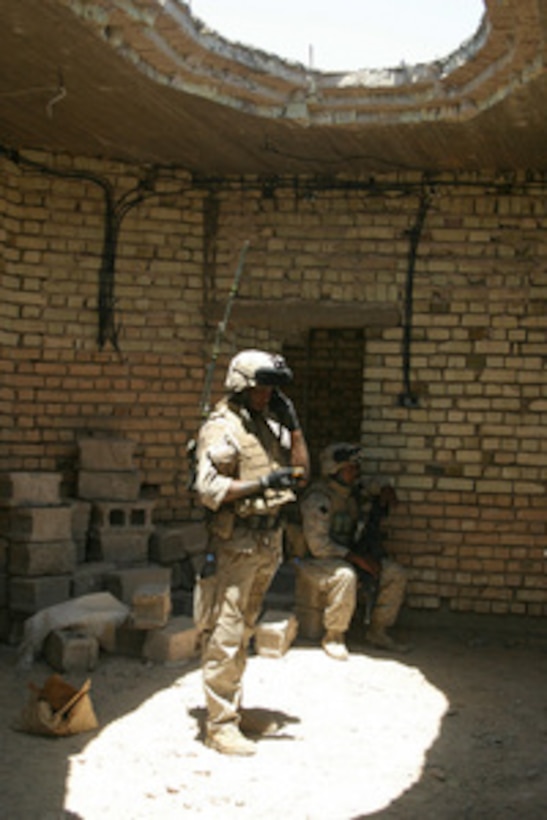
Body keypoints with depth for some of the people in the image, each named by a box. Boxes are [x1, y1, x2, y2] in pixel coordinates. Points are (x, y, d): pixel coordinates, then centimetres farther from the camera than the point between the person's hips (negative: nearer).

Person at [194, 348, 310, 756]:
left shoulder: (270, 423, 11)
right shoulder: (221, 427, -11)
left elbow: (301, 473, 13)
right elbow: (208, 489, -19)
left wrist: (293, 426, 2)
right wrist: (262, 483, -27)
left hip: (270, 539, 8)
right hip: (237, 540, -8)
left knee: (244, 630, 16)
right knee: (226, 633, -5)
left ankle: (233, 707, 27)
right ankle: (220, 722, -1)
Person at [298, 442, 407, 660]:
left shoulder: (353, 494, 7)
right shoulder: (319, 498, -20)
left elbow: (363, 531, 16)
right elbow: (317, 544, -24)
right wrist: (356, 558, -25)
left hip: (345, 556, 8)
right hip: (316, 559, -8)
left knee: (396, 574, -5)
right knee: (345, 575, -39)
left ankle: (378, 630, 6)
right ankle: (333, 637, -22)